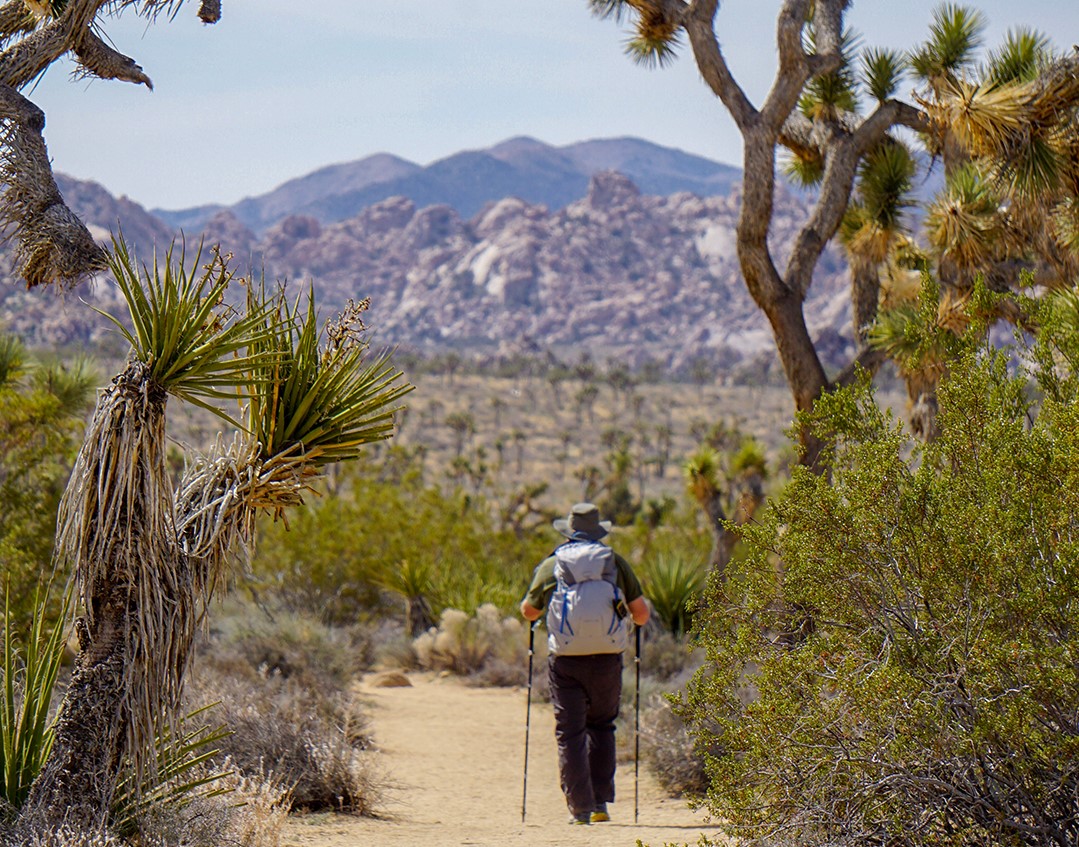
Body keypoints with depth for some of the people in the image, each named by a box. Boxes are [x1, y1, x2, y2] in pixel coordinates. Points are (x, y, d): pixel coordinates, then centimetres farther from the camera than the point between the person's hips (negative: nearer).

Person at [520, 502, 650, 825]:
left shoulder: (550, 565, 3)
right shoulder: (615, 562, 5)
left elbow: (529, 611, 12)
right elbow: (641, 613, 6)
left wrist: (528, 605, 36)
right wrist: (638, 620, 30)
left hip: (566, 661, -1)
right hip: (607, 658, 1)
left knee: (570, 733, 4)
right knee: (601, 726, 18)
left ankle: (580, 809, -1)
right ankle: (601, 802, 13)